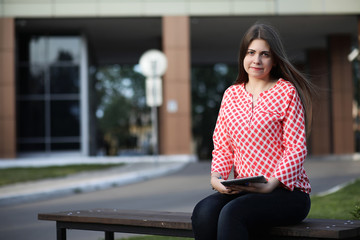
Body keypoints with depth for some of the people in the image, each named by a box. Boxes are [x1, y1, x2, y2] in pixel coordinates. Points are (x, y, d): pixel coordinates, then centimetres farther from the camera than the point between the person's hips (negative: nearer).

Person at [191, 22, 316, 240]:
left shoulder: (287, 92, 0)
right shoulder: (231, 95, 14)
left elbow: (297, 149, -5)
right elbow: (222, 147, 15)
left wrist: (271, 184, -19)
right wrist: (216, 177, -5)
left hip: (287, 192, -4)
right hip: (242, 190, 4)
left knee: (231, 213, -33)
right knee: (204, 211, -27)